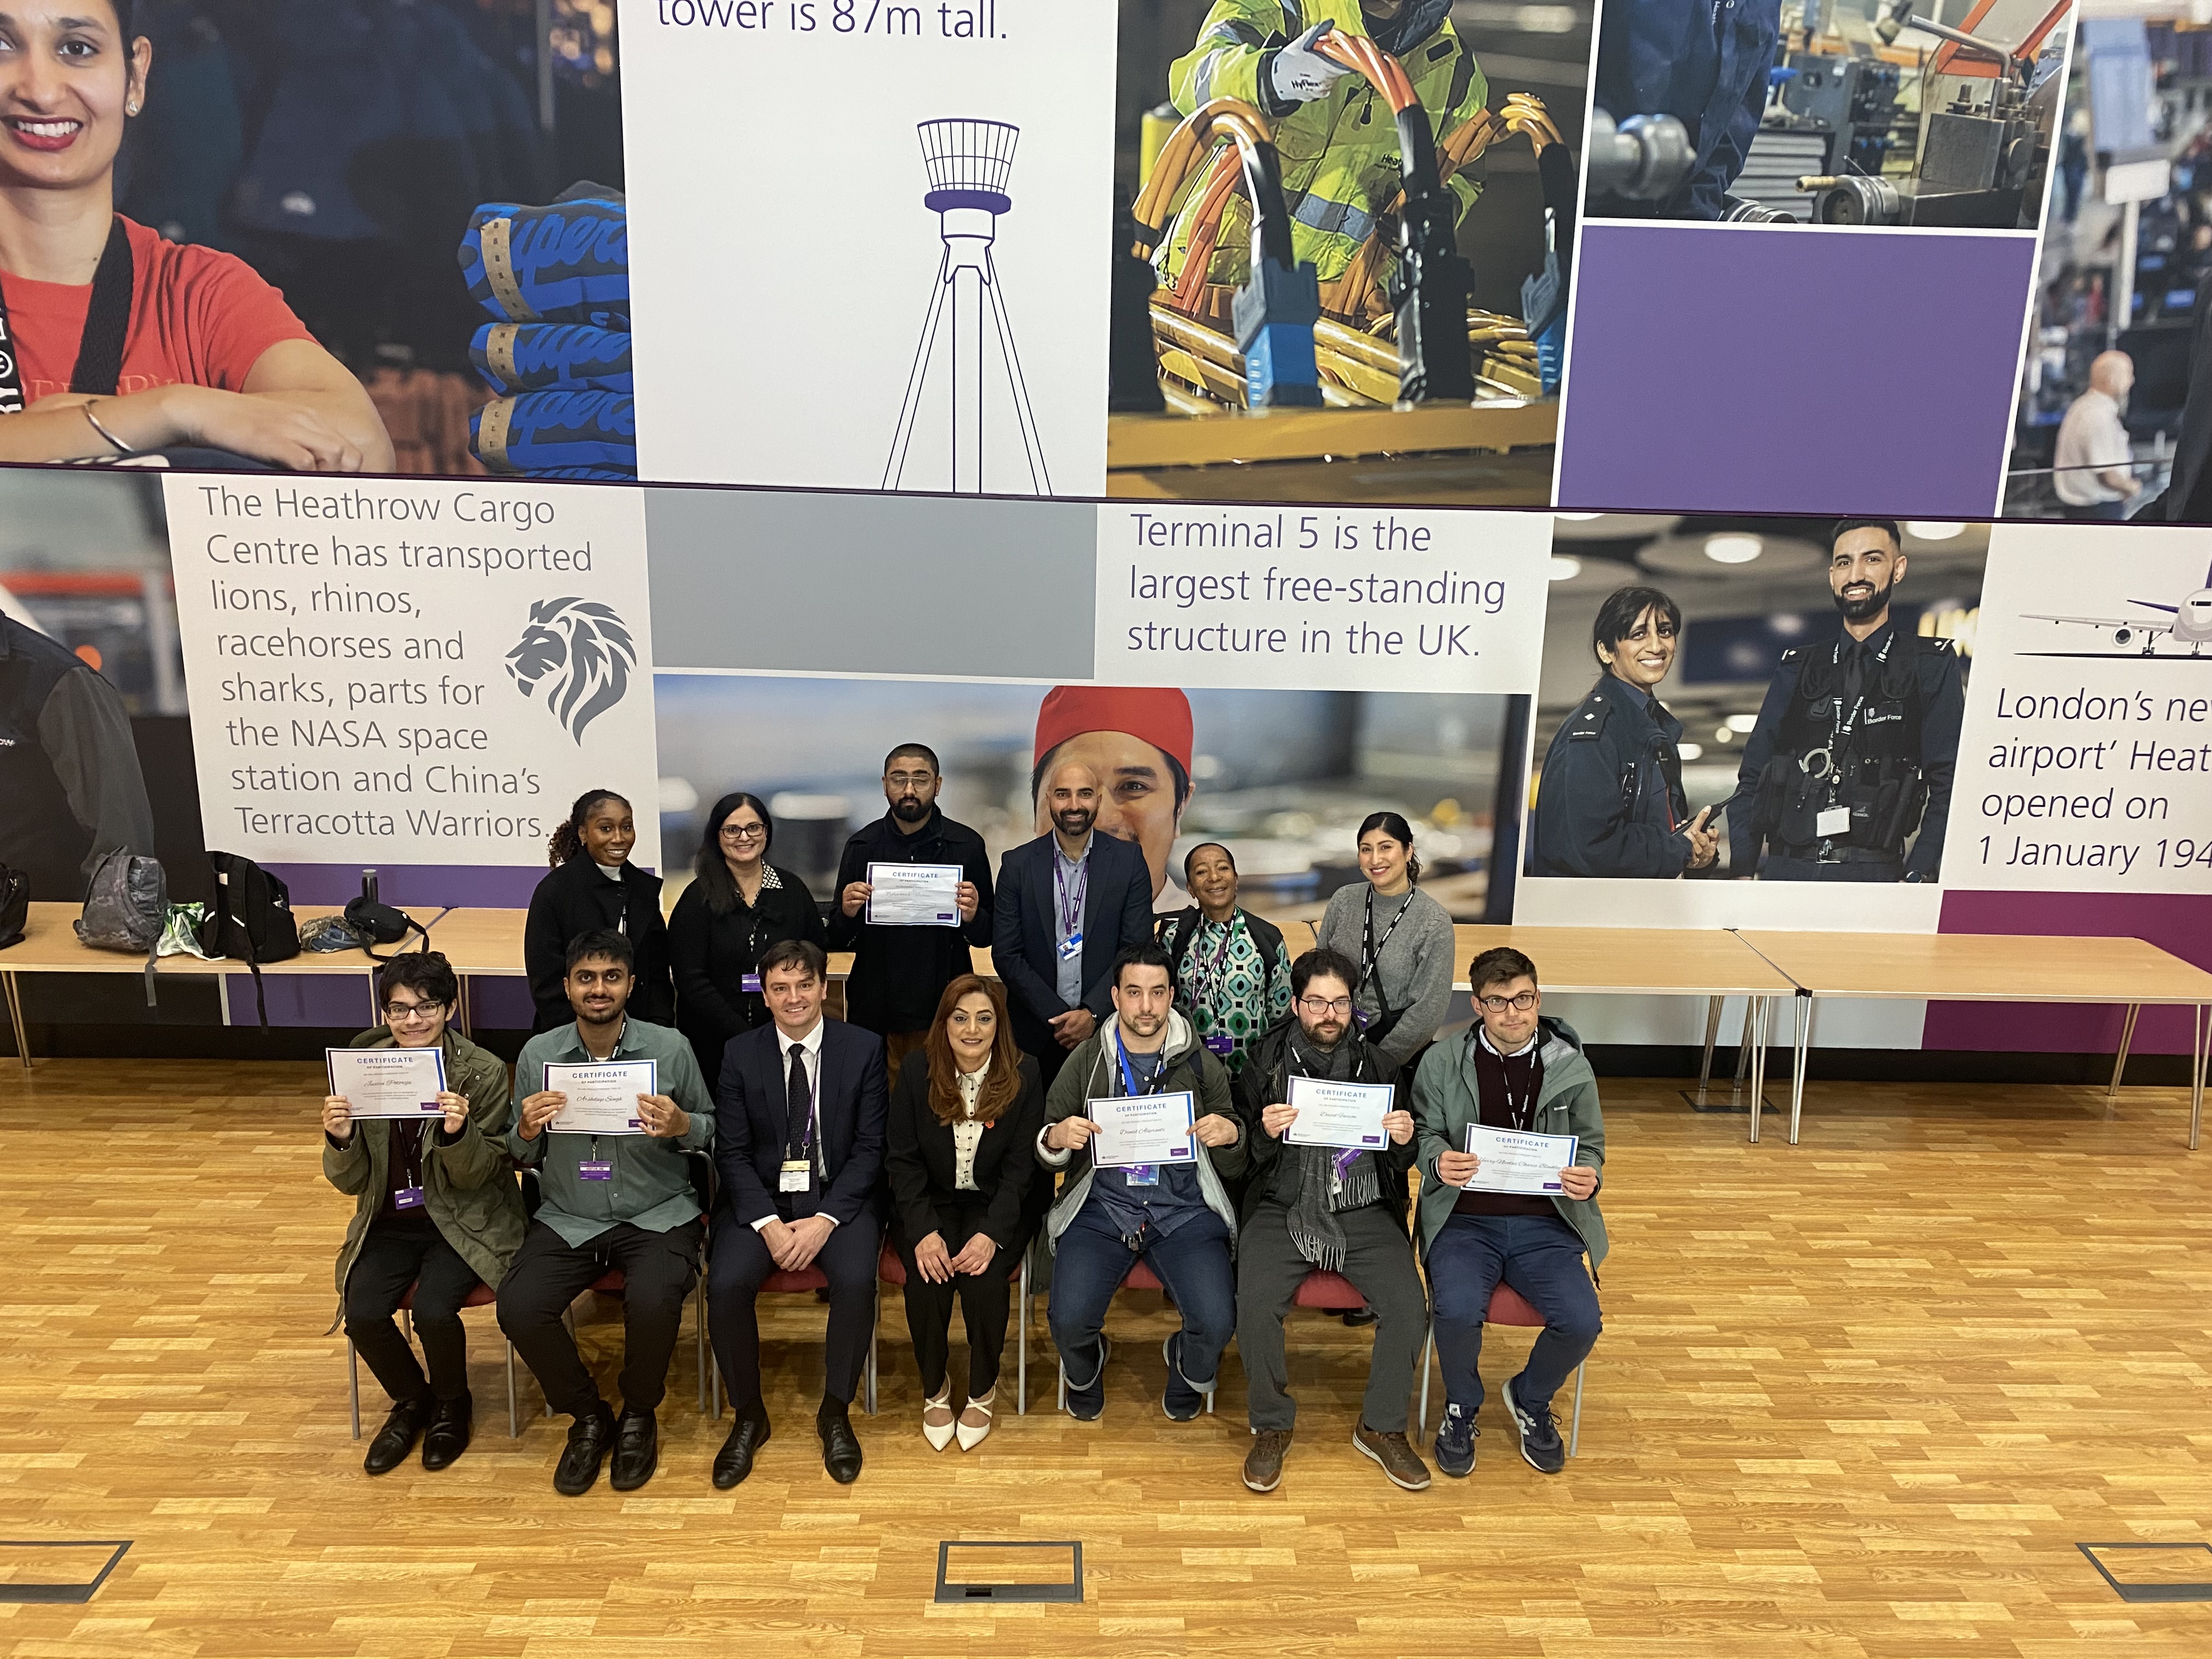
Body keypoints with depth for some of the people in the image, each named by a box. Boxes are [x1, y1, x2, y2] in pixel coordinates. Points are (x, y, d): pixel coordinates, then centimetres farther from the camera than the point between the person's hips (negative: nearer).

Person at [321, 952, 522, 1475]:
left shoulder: (484, 1071, -13)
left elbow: (474, 1177, -10)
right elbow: (350, 1181, 0)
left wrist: (458, 1133, -31)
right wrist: (340, 1139, -22)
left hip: (464, 1223, -3)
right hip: (389, 1225, 3)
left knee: (433, 1310, -25)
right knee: (362, 1314, -19)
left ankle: (451, 1404, 10)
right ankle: (411, 1401, 15)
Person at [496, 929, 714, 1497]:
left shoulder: (670, 1047, -5)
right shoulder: (538, 1054, 1)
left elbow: (713, 1131, 3)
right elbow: (523, 1159, 9)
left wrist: (681, 1125, -19)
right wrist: (526, 1131, -14)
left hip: (658, 1215, -2)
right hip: (569, 1219, 3)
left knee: (652, 1302, -30)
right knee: (518, 1307, -22)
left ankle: (638, 1414, 4)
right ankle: (588, 1417, 7)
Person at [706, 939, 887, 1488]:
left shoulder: (864, 1049, -2)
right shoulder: (740, 1054, 1)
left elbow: (870, 1148, -4)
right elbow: (732, 1153, -1)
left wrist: (824, 1220, -16)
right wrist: (768, 1225, -15)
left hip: (839, 1196, -1)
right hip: (761, 1200, 1)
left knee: (856, 1281, -28)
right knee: (726, 1284, -25)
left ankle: (835, 1411, -3)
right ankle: (748, 1415, -1)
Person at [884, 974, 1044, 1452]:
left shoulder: (1024, 1076, -8)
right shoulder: (917, 1071, -6)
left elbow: (1020, 1166, -8)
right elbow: (902, 1159, -5)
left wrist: (991, 1234, -22)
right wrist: (924, 1231, -19)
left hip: (994, 1205, -1)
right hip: (931, 1203, 1)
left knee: (984, 1278, -27)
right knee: (926, 1280, -25)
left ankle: (982, 1390, 1)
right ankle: (934, 1389, 3)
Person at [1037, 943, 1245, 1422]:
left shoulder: (1201, 1064, 5)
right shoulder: (1086, 1061, 5)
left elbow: (1233, 1168, 9)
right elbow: (1045, 1155, 8)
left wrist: (1231, 1138, -15)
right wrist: (1055, 1140, -16)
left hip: (1183, 1210, 0)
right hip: (1102, 1208, 0)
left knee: (1217, 1322, -21)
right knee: (1068, 1318, -21)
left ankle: (1189, 1370, 19)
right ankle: (1085, 1370, 19)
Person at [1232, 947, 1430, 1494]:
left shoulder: (1376, 1065, 6)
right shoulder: (1266, 1064, 1)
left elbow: (1401, 1163, 12)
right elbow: (1242, 1159, 1)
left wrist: (1404, 1141, -12)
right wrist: (1265, 1134, -20)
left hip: (1364, 1211, 2)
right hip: (1282, 1209, -1)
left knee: (1409, 1308, -19)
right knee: (1255, 1306, -25)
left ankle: (1381, 1427, 7)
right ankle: (1271, 1426, 3)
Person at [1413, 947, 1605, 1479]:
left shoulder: (1572, 1068, 3)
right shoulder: (1442, 1062, -1)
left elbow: (1591, 1145, 11)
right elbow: (1426, 1133, 3)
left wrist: (1588, 1176, -13)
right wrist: (1440, 1161, -21)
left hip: (1544, 1223, 2)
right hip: (1465, 1220, -2)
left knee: (1581, 1321, -21)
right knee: (1459, 1311, -29)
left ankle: (1530, 1400, 16)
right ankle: (1461, 1409, 8)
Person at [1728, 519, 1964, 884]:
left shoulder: (1932, 666, 8)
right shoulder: (1797, 670, 16)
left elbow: (1947, 785, 0)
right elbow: (1751, 780, 14)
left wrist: (1918, 877, -12)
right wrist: (1742, 869, 2)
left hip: (1875, 878, -2)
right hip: (1784, 870, 2)